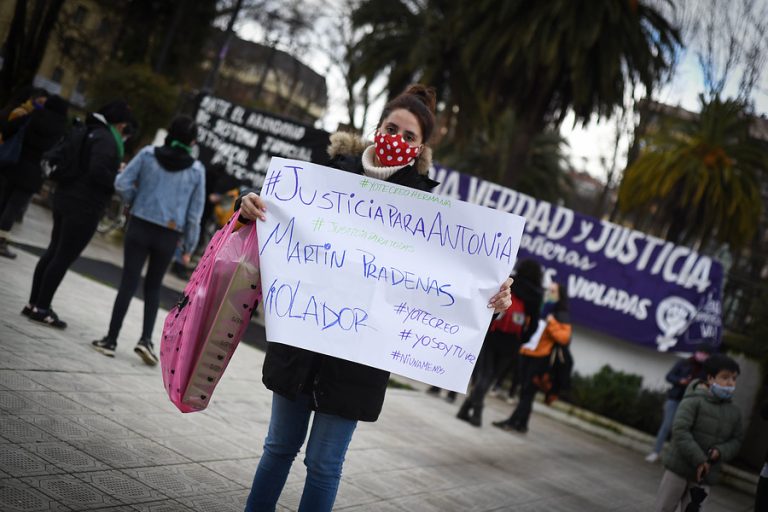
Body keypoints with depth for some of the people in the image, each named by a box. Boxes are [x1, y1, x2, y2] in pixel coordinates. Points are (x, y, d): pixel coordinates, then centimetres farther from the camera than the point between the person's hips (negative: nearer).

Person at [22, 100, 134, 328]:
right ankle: (41, 308, 2)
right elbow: (98, 171, -26)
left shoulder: (93, 132, 13)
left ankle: (35, 303, 20)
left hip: (66, 198, 10)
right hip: (85, 207, -9)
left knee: (54, 251, 15)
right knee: (64, 257, -3)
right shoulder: (107, 140, -16)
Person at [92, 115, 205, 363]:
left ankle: (111, 340, 8)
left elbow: (121, 183, -5)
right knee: (153, 287, 16)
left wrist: (136, 201, 13)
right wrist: (188, 247, 10)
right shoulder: (196, 170, -2)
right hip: (169, 236, 0)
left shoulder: (148, 154, -3)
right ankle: (146, 338, 3)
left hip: (140, 226, 0)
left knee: (128, 284, 5)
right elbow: (195, 212, 1)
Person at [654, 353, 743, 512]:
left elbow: (736, 440, 12)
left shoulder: (734, 412, 5)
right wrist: (698, 459, -23)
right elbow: (680, 429, -20)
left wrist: (720, 452, -11)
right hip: (679, 468, -4)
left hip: (705, 474, 4)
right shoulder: (694, 401, -13)